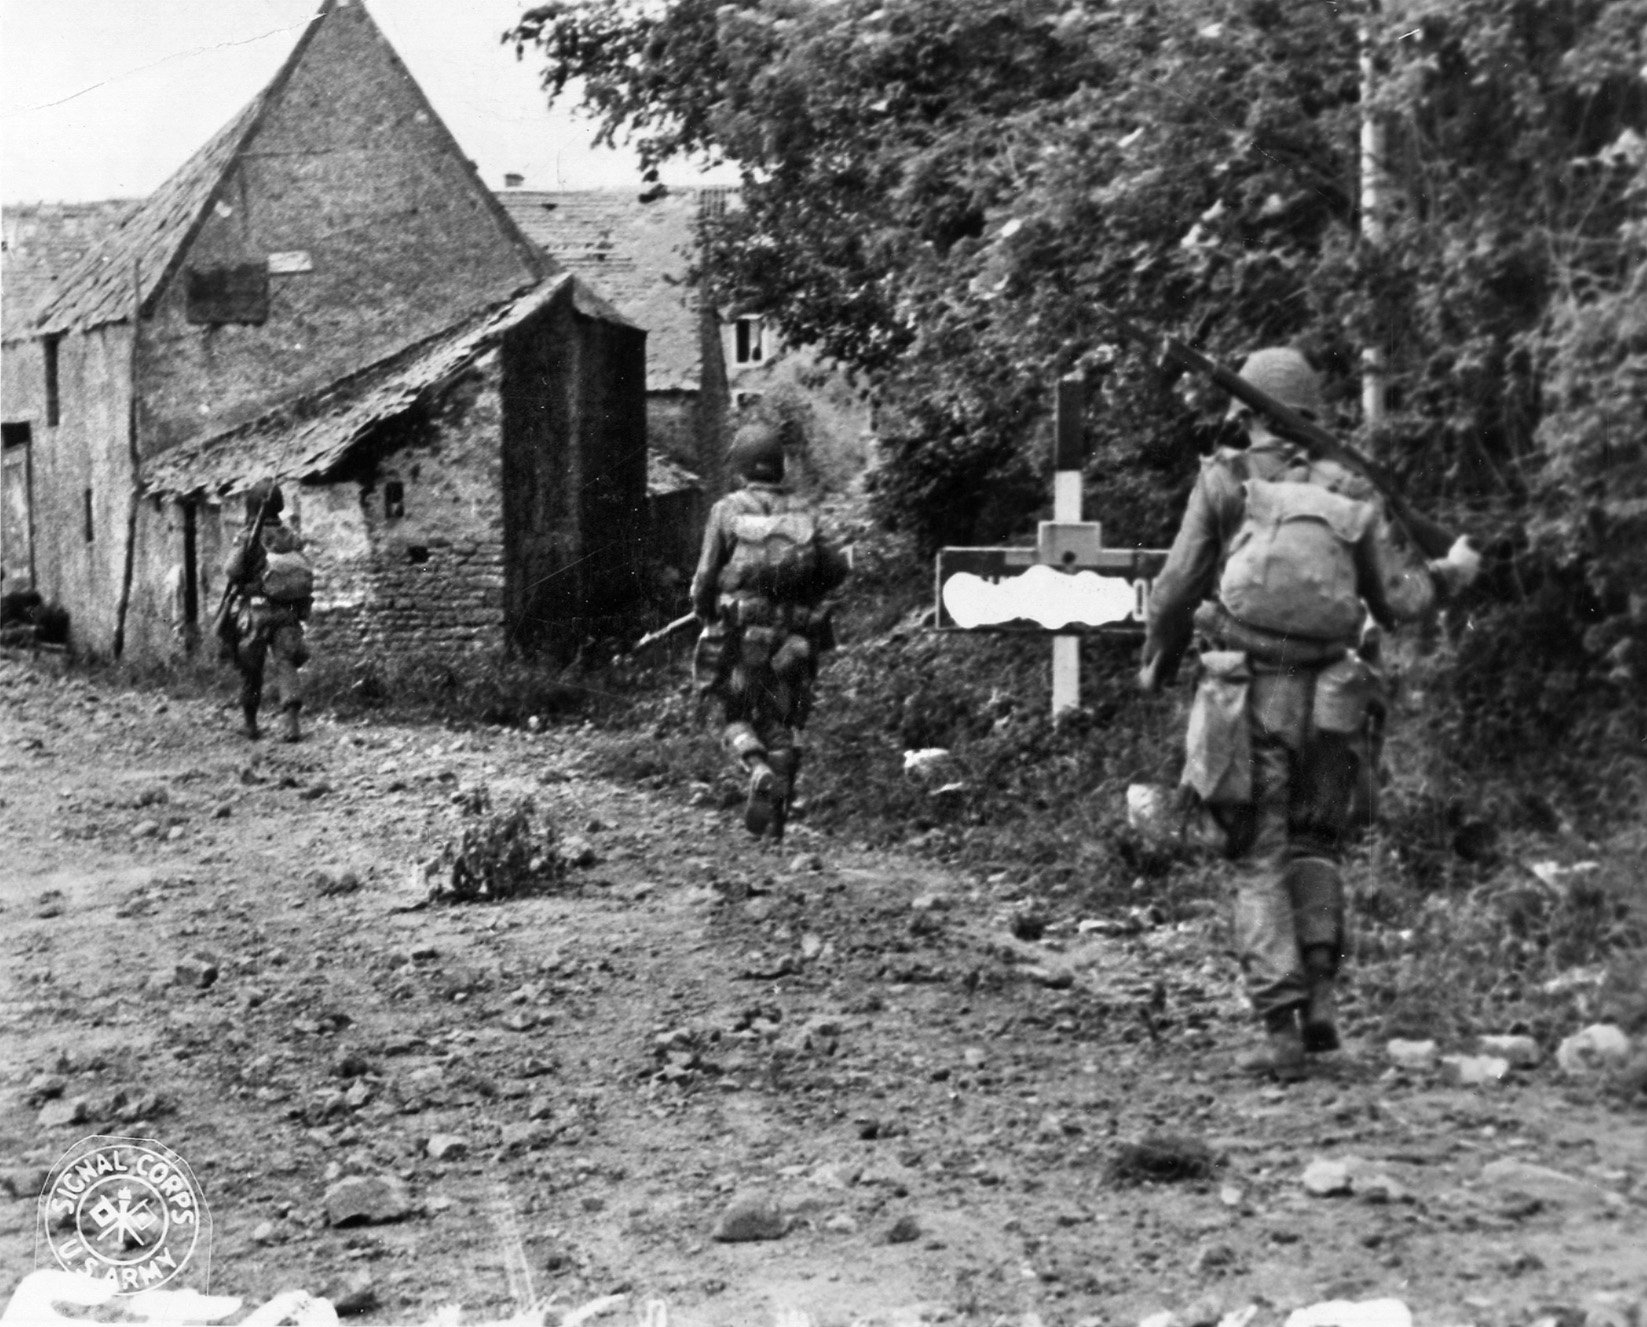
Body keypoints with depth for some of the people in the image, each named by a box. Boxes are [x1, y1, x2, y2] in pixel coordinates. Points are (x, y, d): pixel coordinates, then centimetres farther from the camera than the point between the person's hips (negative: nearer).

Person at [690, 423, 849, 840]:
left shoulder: (728, 510, -5)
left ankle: (759, 771, -18)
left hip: (740, 633, -2)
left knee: (733, 716, 11)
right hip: (794, 635, 3)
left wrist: (706, 614, 13)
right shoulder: (803, 512, 4)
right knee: (780, 724, 12)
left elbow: (706, 577, -6)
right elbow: (835, 568, 3)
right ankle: (778, 816, 7)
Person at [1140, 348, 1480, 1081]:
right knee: (1313, 847, 22)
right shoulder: (1350, 491, 8)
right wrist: (1449, 573, 26)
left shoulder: (1224, 479, 1)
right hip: (1329, 699, 3)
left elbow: (1177, 588, -1)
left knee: (1259, 864, 4)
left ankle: (1281, 1028, -3)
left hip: (1246, 697, -3)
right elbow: (1400, 600, 5)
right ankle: (1318, 997, 9)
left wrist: (1156, 664, 16)